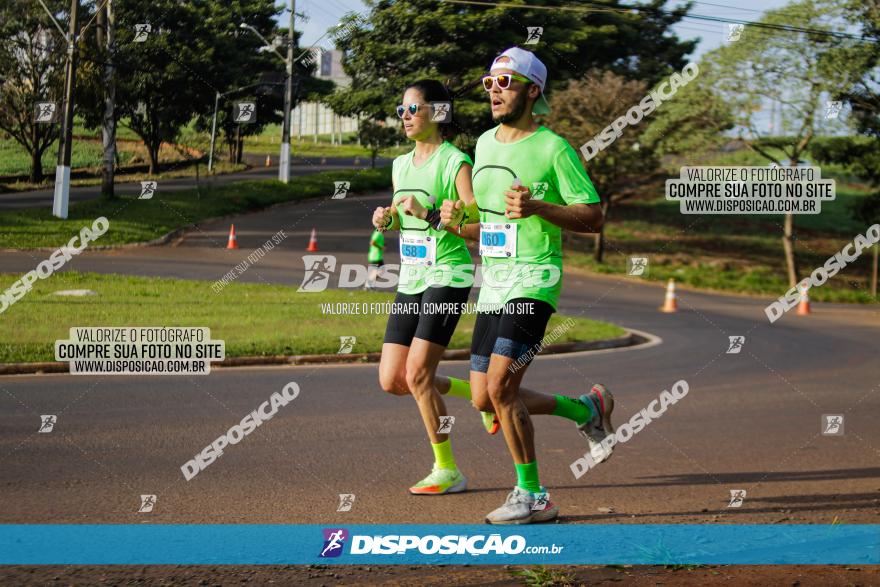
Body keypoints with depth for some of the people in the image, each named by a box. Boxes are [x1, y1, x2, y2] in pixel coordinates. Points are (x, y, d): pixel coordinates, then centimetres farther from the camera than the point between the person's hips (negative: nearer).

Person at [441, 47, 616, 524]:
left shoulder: (553, 148, -7)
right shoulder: (485, 143, 14)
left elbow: (592, 217, -8)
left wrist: (537, 207, -23)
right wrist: (458, 217, 4)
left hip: (533, 283, -8)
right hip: (493, 285, 8)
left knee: (500, 387, -17)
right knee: (485, 399, 6)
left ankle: (532, 496, -2)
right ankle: (587, 410, 27)